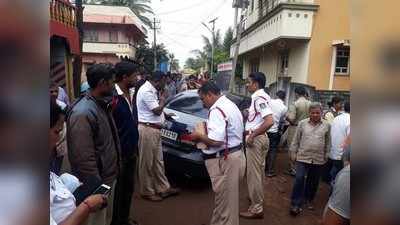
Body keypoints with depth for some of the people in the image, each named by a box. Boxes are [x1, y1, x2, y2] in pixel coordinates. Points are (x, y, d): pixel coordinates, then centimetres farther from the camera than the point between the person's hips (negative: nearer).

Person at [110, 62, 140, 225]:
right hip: (118, 154, -8)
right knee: (117, 190, 10)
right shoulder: (113, 97, -21)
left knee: (129, 188, 20)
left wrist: (134, 147, 16)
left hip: (131, 152, 8)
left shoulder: (130, 95, 6)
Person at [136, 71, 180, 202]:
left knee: (158, 161, 16)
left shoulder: (151, 90, 14)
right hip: (148, 130, -10)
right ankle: (147, 192, 17)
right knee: (147, 162, 3)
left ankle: (163, 188, 27)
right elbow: (157, 110, -17)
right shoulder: (146, 91, -17)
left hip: (154, 129, 10)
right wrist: (163, 99, -5)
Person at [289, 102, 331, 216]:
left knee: (313, 181, 14)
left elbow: (328, 143, 9)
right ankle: (296, 204, 3)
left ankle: (308, 200, 35)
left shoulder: (326, 125, 1)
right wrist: (293, 153, 3)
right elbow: (296, 140, 3)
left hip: (318, 159, 2)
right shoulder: (302, 123, -2)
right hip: (303, 157, -2)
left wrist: (326, 156, 10)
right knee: (299, 179, -7)